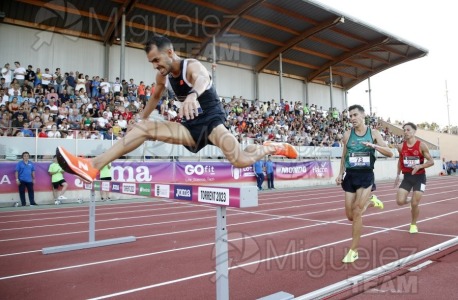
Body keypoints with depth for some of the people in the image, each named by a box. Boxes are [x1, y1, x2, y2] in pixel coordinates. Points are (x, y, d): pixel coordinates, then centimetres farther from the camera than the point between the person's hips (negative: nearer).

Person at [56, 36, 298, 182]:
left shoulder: (192, 66, -17)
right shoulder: (162, 77, 4)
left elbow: (202, 79, -43)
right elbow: (155, 97, 26)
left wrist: (193, 94, -67)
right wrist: (142, 118, 36)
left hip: (211, 121, -6)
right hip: (190, 126, 6)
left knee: (241, 161, -26)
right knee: (142, 128, -9)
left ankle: (271, 148, 6)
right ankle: (93, 165, -16)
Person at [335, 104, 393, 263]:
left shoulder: (373, 133, -1)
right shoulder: (347, 135, 3)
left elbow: (389, 153, -6)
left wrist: (373, 146, -23)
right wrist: (340, 173, 4)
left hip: (366, 175, -3)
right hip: (350, 175, 3)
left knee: (356, 212, -11)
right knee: (350, 215, 6)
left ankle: (353, 251, 4)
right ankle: (369, 201, 38)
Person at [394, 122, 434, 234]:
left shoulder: (421, 145, -11)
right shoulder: (401, 146, -1)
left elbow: (431, 162, -7)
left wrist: (419, 166, -25)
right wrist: (398, 175, 12)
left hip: (419, 177, -3)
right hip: (407, 177, 3)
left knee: (414, 204, -3)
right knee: (400, 201, -10)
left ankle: (413, 224, 22)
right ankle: (410, 200, 27)